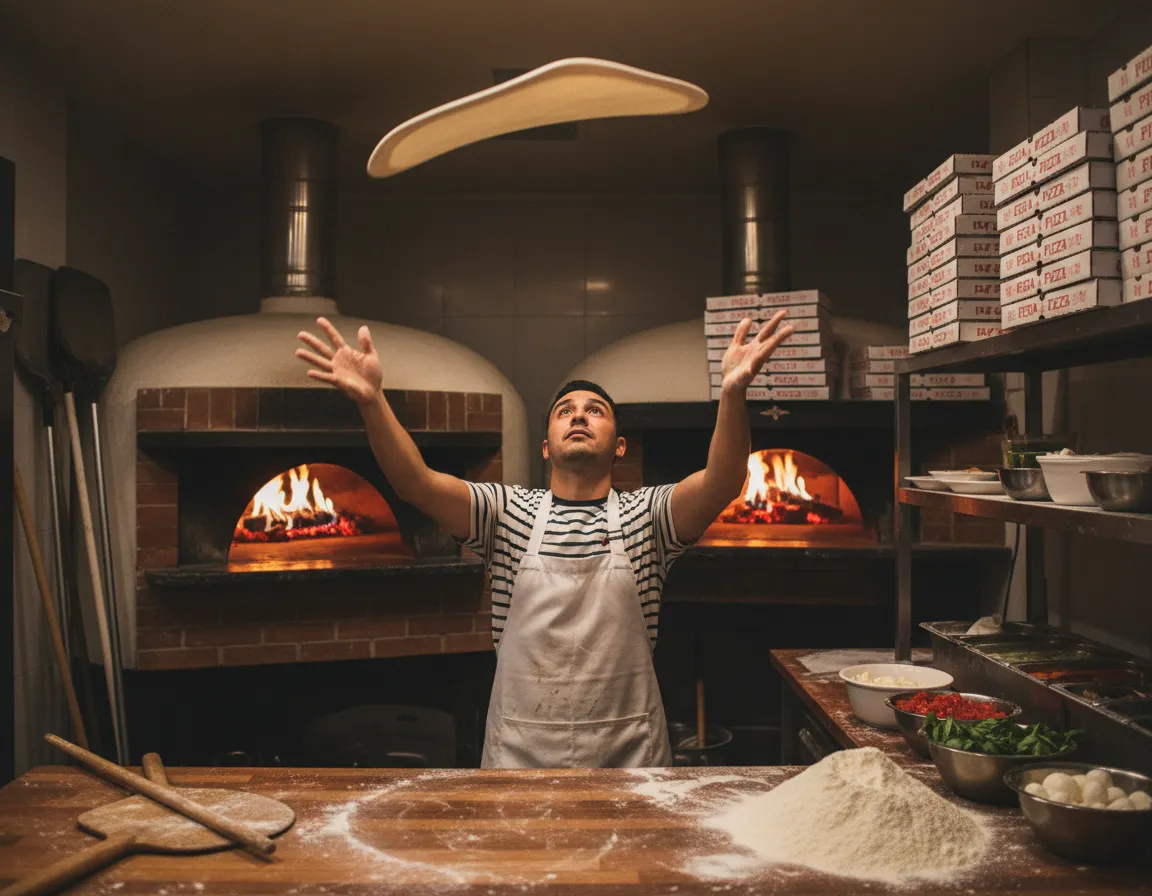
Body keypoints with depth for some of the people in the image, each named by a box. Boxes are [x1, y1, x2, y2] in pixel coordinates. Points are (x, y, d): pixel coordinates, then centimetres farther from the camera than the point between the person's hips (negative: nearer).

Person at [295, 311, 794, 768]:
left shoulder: (645, 517, -2)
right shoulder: (509, 513, 0)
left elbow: (722, 483, -20)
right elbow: (414, 482, -13)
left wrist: (733, 392, -37)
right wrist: (372, 401, -30)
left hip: (629, 753, 0)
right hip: (519, 753, 1)